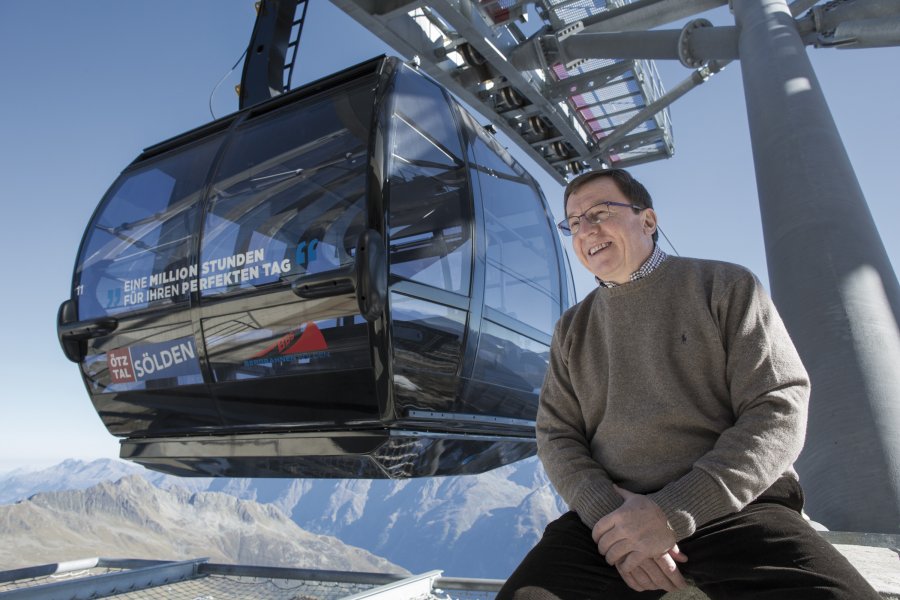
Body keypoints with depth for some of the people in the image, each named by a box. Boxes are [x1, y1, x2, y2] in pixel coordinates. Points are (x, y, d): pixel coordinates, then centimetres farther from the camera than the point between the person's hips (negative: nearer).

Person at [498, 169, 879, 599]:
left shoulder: (726, 286, 4)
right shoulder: (572, 329, 14)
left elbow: (779, 411, -5)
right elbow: (556, 434, 8)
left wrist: (674, 511, -14)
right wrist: (606, 512, -13)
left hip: (737, 507, -1)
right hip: (610, 516, 2)